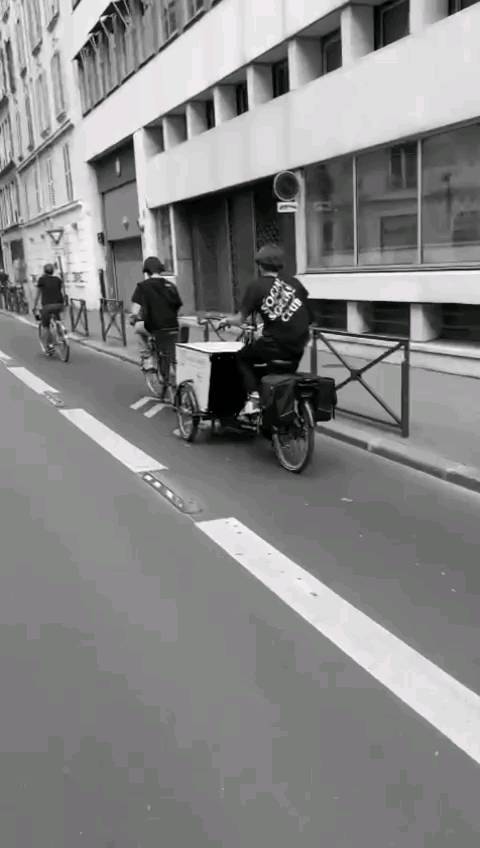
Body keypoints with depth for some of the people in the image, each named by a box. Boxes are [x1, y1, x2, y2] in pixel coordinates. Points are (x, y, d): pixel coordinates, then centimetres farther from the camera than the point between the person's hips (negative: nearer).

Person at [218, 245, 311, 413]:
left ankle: (253, 396, 3)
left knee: (242, 357, 19)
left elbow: (239, 320, -3)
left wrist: (226, 320, 16)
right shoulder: (294, 281, 7)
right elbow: (306, 312, 14)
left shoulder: (256, 286, -3)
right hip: (299, 347, 5)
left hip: (275, 345, -4)